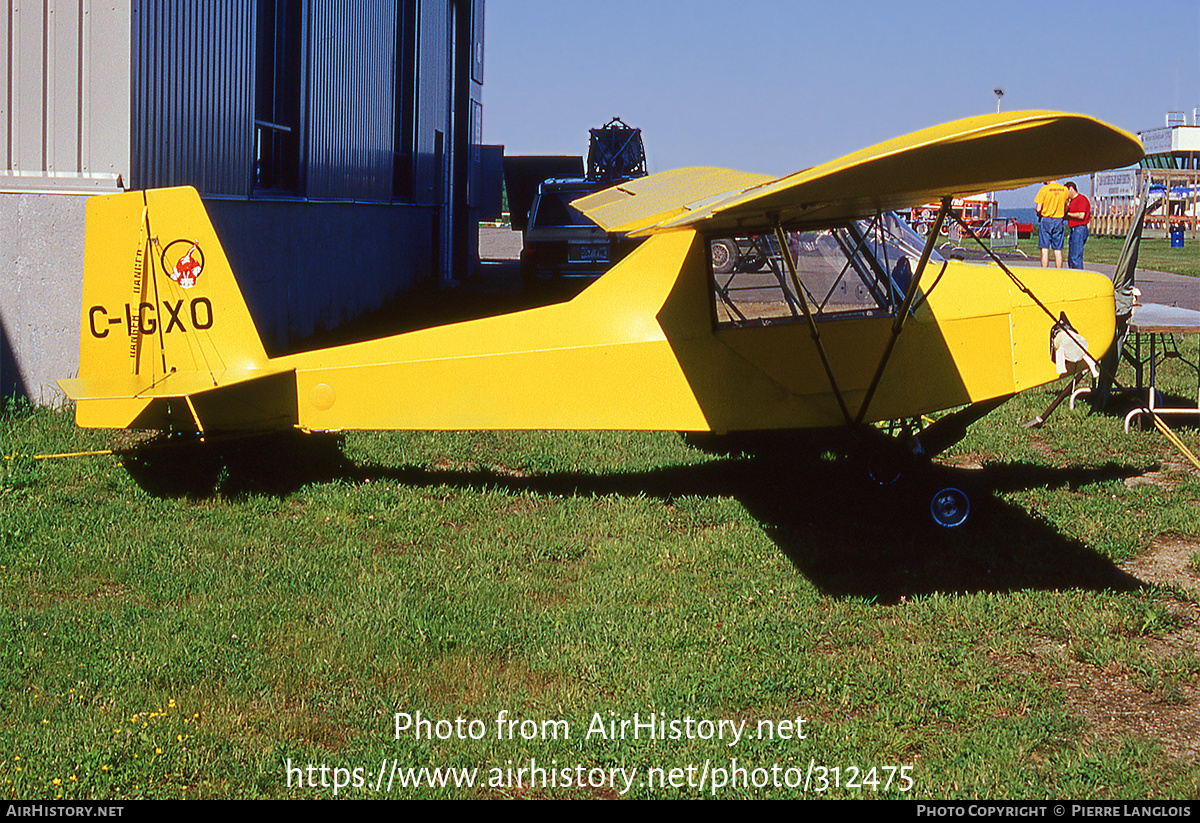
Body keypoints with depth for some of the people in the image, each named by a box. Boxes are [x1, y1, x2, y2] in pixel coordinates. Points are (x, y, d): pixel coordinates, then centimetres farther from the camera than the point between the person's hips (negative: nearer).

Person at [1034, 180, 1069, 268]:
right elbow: (1066, 208, 9)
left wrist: (1039, 213, 11)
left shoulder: (1044, 189, -9)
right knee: (1058, 250, 6)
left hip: (1046, 219, -3)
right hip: (1059, 220, 3)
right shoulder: (1065, 190, 2)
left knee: (1045, 249, -1)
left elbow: (1038, 209, -9)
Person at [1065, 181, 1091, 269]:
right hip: (1072, 230, 10)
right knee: (1070, 258, 8)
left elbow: (1081, 216, -19)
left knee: (1076, 257, -14)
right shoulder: (1072, 201, 21)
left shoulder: (1081, 199, -9)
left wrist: (1068, 214, -10)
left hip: (1079, 230, -10)